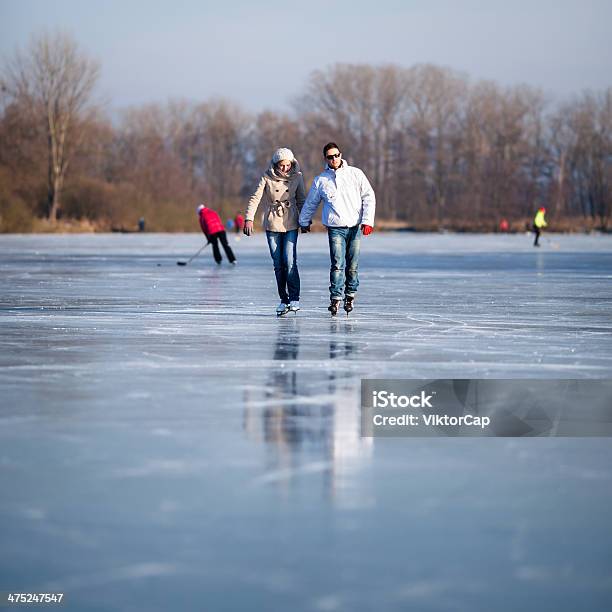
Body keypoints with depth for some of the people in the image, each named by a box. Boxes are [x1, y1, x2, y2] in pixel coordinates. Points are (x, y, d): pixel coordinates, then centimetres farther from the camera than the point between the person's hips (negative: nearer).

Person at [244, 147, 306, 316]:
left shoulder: (297, 177, 0)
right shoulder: (267, 178, -5)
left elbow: (301, 200, 11)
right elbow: (255, 198, -9)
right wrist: (249, 218, -19)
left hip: (291, 225, 0)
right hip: (272, 226, 0)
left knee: (290, 261, -12)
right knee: (278, 264, 3)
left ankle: (294, 298, -3)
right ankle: (283, 300, 12)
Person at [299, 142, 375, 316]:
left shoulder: (355, 174, 5)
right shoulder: (320, 180, 7)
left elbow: (369, 197, 4)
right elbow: (310, 203, 21)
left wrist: (367, 221, -5)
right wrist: (304, 222, 31)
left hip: (355, 227, 0)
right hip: (335, 228, 0)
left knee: (353, 266, 2)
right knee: (337, 264, -12)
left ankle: (350, 294, 18)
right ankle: (335, 298, -10)